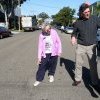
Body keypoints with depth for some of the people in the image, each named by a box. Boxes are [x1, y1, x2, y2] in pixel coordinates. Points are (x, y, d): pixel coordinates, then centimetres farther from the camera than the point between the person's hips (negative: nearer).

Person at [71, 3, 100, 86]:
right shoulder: (77, 22, -5)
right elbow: (75, 33, 9)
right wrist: (73, 37, -12)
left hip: (91, 46, -1)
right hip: (80, 46, 1)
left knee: (93, 64, 7)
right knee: (78, 64, 10)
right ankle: (77, 79, 28)